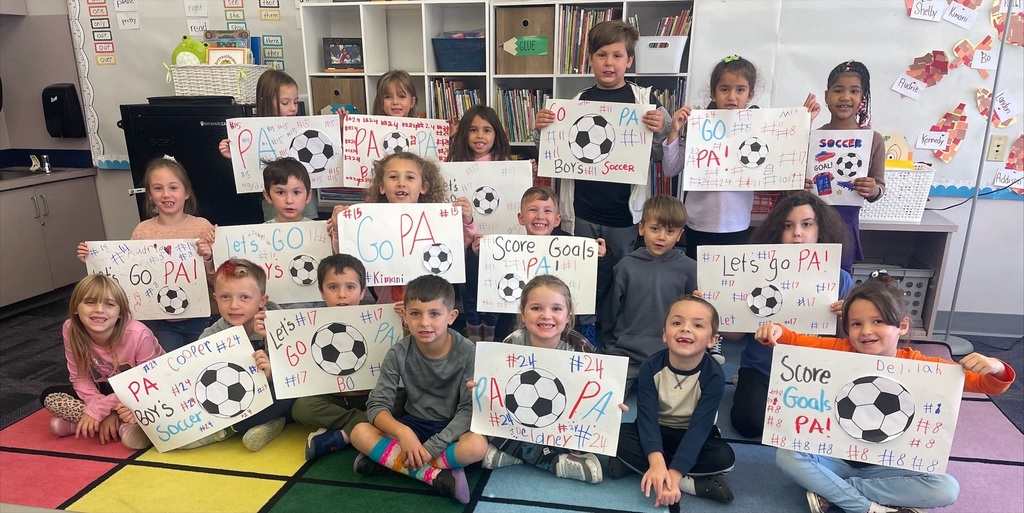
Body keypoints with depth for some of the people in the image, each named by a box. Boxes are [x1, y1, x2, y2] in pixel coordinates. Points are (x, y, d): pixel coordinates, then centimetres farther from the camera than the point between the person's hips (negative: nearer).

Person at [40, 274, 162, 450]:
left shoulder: (139, 335, -31)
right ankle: (124, 425, -20)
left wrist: (98, 409, -27)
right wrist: (106, 411, -24)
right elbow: (80, 378, -10)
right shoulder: (70, 330, -19)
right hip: (108, 390, 5)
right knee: (49, 396, -13)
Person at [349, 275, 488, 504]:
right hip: (414, 425, 2)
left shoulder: (467, 352, -17)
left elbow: (470, 408, -18)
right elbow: (377, 405, -14)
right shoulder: (398, 354, -12)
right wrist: (402, 432, -34)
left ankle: (387, 459, -22)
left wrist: (431, 447, -27)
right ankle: (436, 475, -26)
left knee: (477, 446, -35)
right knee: (360, 433, -22)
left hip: (452, 428, -2)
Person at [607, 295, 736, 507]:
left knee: (724, 457, -29)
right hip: (657, 432, 1)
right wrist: (656, 462, -43)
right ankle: (696, 484, -26)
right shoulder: (651, 366, -19)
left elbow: (699, 427, -28)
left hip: (693, 437, -1)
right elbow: (647, 416, -25)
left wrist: (674, 474, -38)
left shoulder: (714, 375, -22)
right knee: (618, 435, -26)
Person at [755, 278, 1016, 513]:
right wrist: (775, 332, -33)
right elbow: (798, 341, -10)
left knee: (947, 489, -24)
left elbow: (988, 385, -8)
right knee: (787, 456, -25)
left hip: (886, 464, 1)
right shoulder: (841, 350, -10)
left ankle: (833, 491, -17)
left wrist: (996, 369, -32)